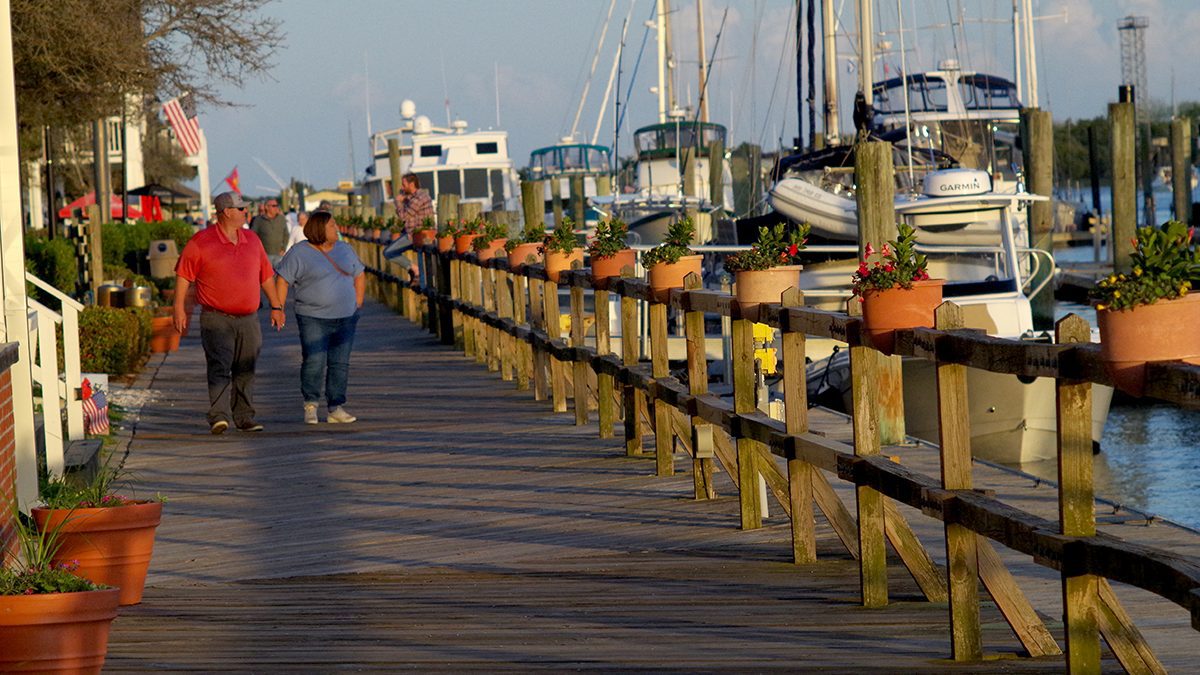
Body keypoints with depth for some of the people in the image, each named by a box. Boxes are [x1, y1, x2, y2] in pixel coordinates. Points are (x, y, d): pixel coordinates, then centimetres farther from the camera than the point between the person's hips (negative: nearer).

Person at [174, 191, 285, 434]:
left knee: (245, 371, 8)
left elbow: (265, 275, 20)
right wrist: (179, 308, -8)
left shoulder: (252, 240, 12)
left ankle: (244, 417, 16)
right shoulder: (201, 242, -4)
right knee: (219, 368, -15)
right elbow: (183, 275, -3)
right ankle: (218, 417, -22)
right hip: (216, 320, -5)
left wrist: (276, 306, 19)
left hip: (248, 320, 5)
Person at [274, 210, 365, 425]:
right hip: (313, 319, -5)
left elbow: (359, 275, 22)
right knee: (314, 362, -12)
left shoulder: (344, 250, 11)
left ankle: (335, 409, 5)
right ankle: (310, 405, 5)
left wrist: (358, 304, 13)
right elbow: (282, 280, -4)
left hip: (345, 318, 5)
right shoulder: (299, 253, -4)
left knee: (340, 363, 1)